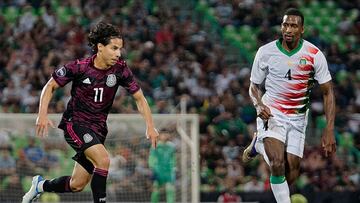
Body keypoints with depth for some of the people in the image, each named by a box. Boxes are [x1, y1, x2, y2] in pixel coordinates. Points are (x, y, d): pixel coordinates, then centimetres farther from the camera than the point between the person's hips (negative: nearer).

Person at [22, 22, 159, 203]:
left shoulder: (120, 69, -8)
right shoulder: (79, 67, -15)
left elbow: (139, 98, 1)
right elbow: (50, 86, -3)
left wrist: (150, 126, -11)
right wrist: (43, 114, -16)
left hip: (98, 128, 5)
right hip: (74, 123, -5)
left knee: (77, 185, 8)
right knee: (103, 159, -30)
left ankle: (41, 185, 35)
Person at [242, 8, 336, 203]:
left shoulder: (315, 55, -8)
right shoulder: (266, 52, -7)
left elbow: (328, 93, -4)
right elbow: (254, 86, 7)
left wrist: (329, 131, -12)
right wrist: (259, 105, -16)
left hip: (297, 118, 2)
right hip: (271, 114, -2)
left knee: (292, 174, 3)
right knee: (278, 163, -25)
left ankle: (258, 145, 29)